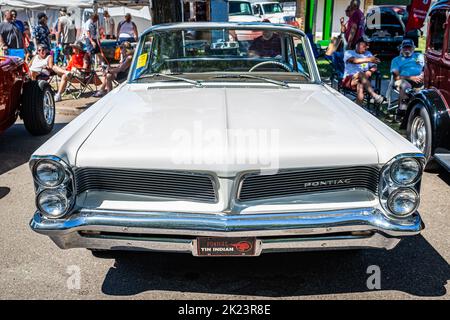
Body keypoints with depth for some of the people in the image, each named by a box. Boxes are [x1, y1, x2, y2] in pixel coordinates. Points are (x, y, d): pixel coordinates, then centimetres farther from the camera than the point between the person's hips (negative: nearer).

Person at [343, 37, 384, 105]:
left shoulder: (368, 54, 21)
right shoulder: (349, 53, 7)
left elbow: (374, 67, 10)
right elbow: (354, 60, -16)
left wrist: (370, 71, -14)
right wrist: (368, 59, -31)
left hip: (363, 81, 3)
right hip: (349, 80, -3)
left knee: (360, 85, -34)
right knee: (361, 74, -35)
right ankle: (374, 95, -48)